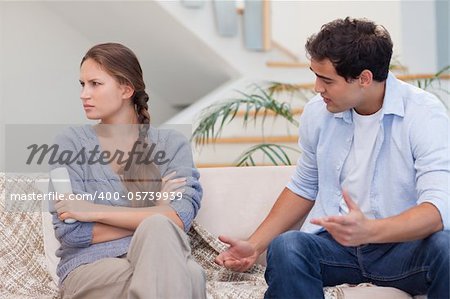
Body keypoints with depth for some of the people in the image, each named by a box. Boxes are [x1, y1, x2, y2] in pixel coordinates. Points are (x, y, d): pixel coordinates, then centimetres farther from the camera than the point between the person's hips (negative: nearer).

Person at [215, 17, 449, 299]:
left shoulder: (425, 113, -10)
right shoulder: (317, 112, 5)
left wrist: (369, 230, -39)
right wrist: (255, 245, 9)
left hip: (404, 244, -2)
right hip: (336, 242, 2)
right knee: (285, 246, -31)